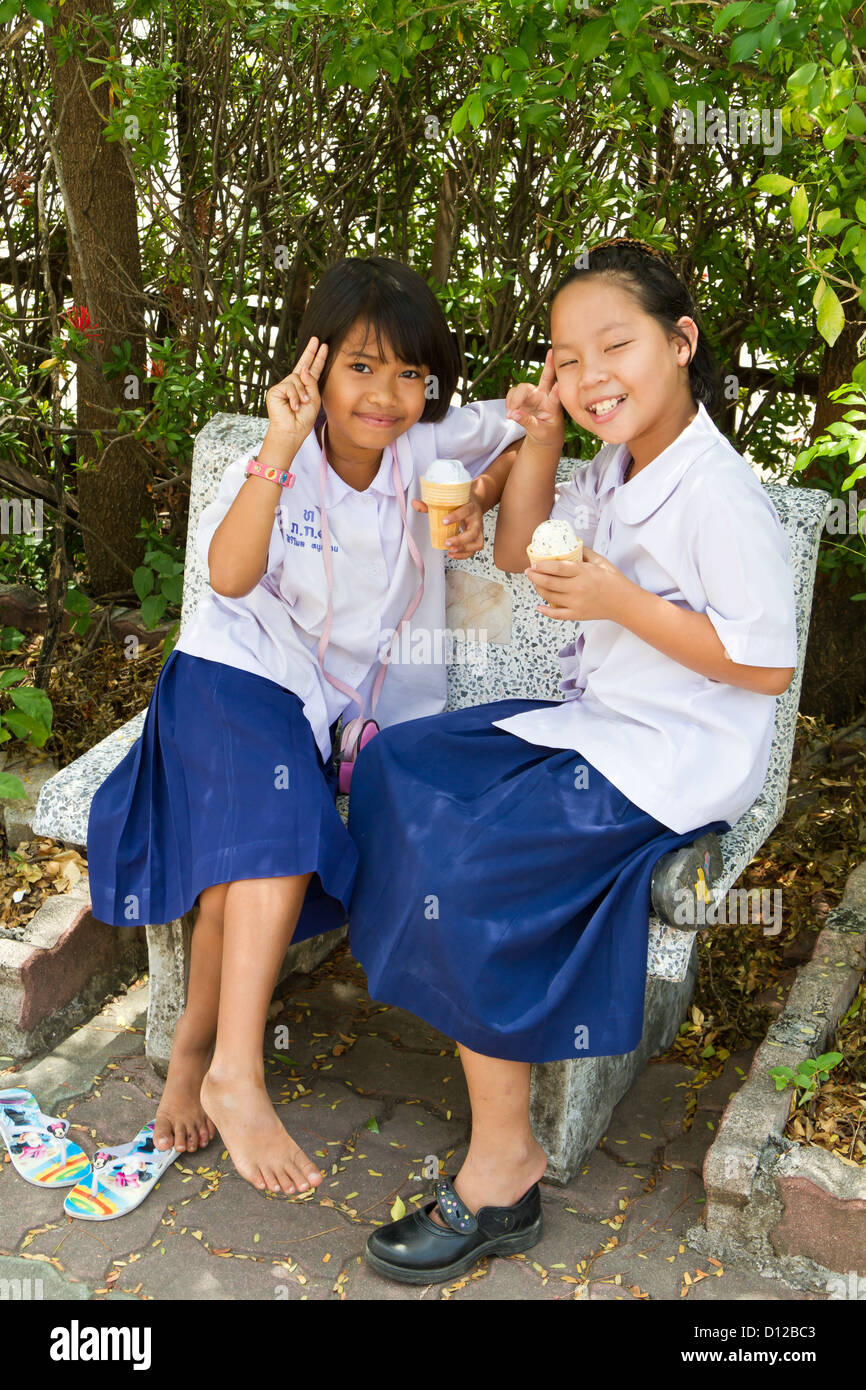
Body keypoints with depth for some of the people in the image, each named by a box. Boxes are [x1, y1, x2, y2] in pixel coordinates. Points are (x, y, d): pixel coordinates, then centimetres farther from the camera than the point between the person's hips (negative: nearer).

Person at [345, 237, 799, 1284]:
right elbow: (515, 557, 21)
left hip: (678, 758, -10)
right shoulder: (615, 469, 10)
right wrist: (537, 441, 7)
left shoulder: (717, 493, -19)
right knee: (401, 764, 1)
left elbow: (770, 665, -19)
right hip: (596, 723, 10)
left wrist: (619, 600, -23)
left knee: (469, 861, -23)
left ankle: (500, 1174, -9)